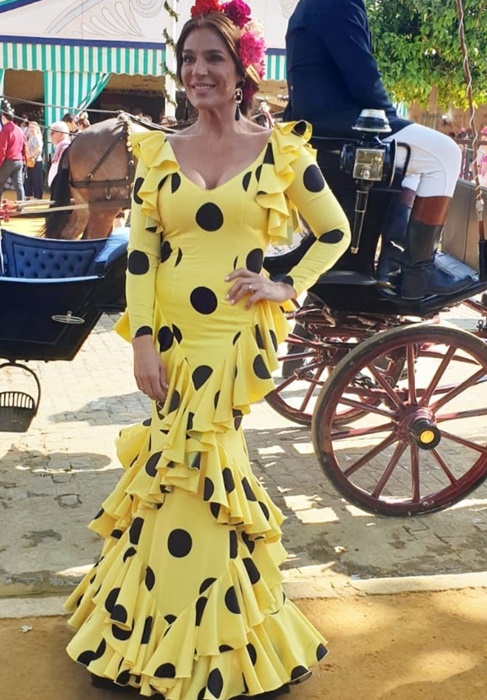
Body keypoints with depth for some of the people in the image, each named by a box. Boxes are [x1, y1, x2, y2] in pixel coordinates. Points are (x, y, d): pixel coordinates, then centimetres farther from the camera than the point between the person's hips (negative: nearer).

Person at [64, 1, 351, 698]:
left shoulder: (280, 149, 2)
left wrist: (288, 286, -3)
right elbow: (140, 251, 3)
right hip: (171, 335, 2)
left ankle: (203, 643, 21)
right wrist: (143, 340, -5)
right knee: (188, 469, 6)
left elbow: (336, 231, 9)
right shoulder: (158, 151, 7)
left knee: (197, 467, -2)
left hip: (238, 338, -2)